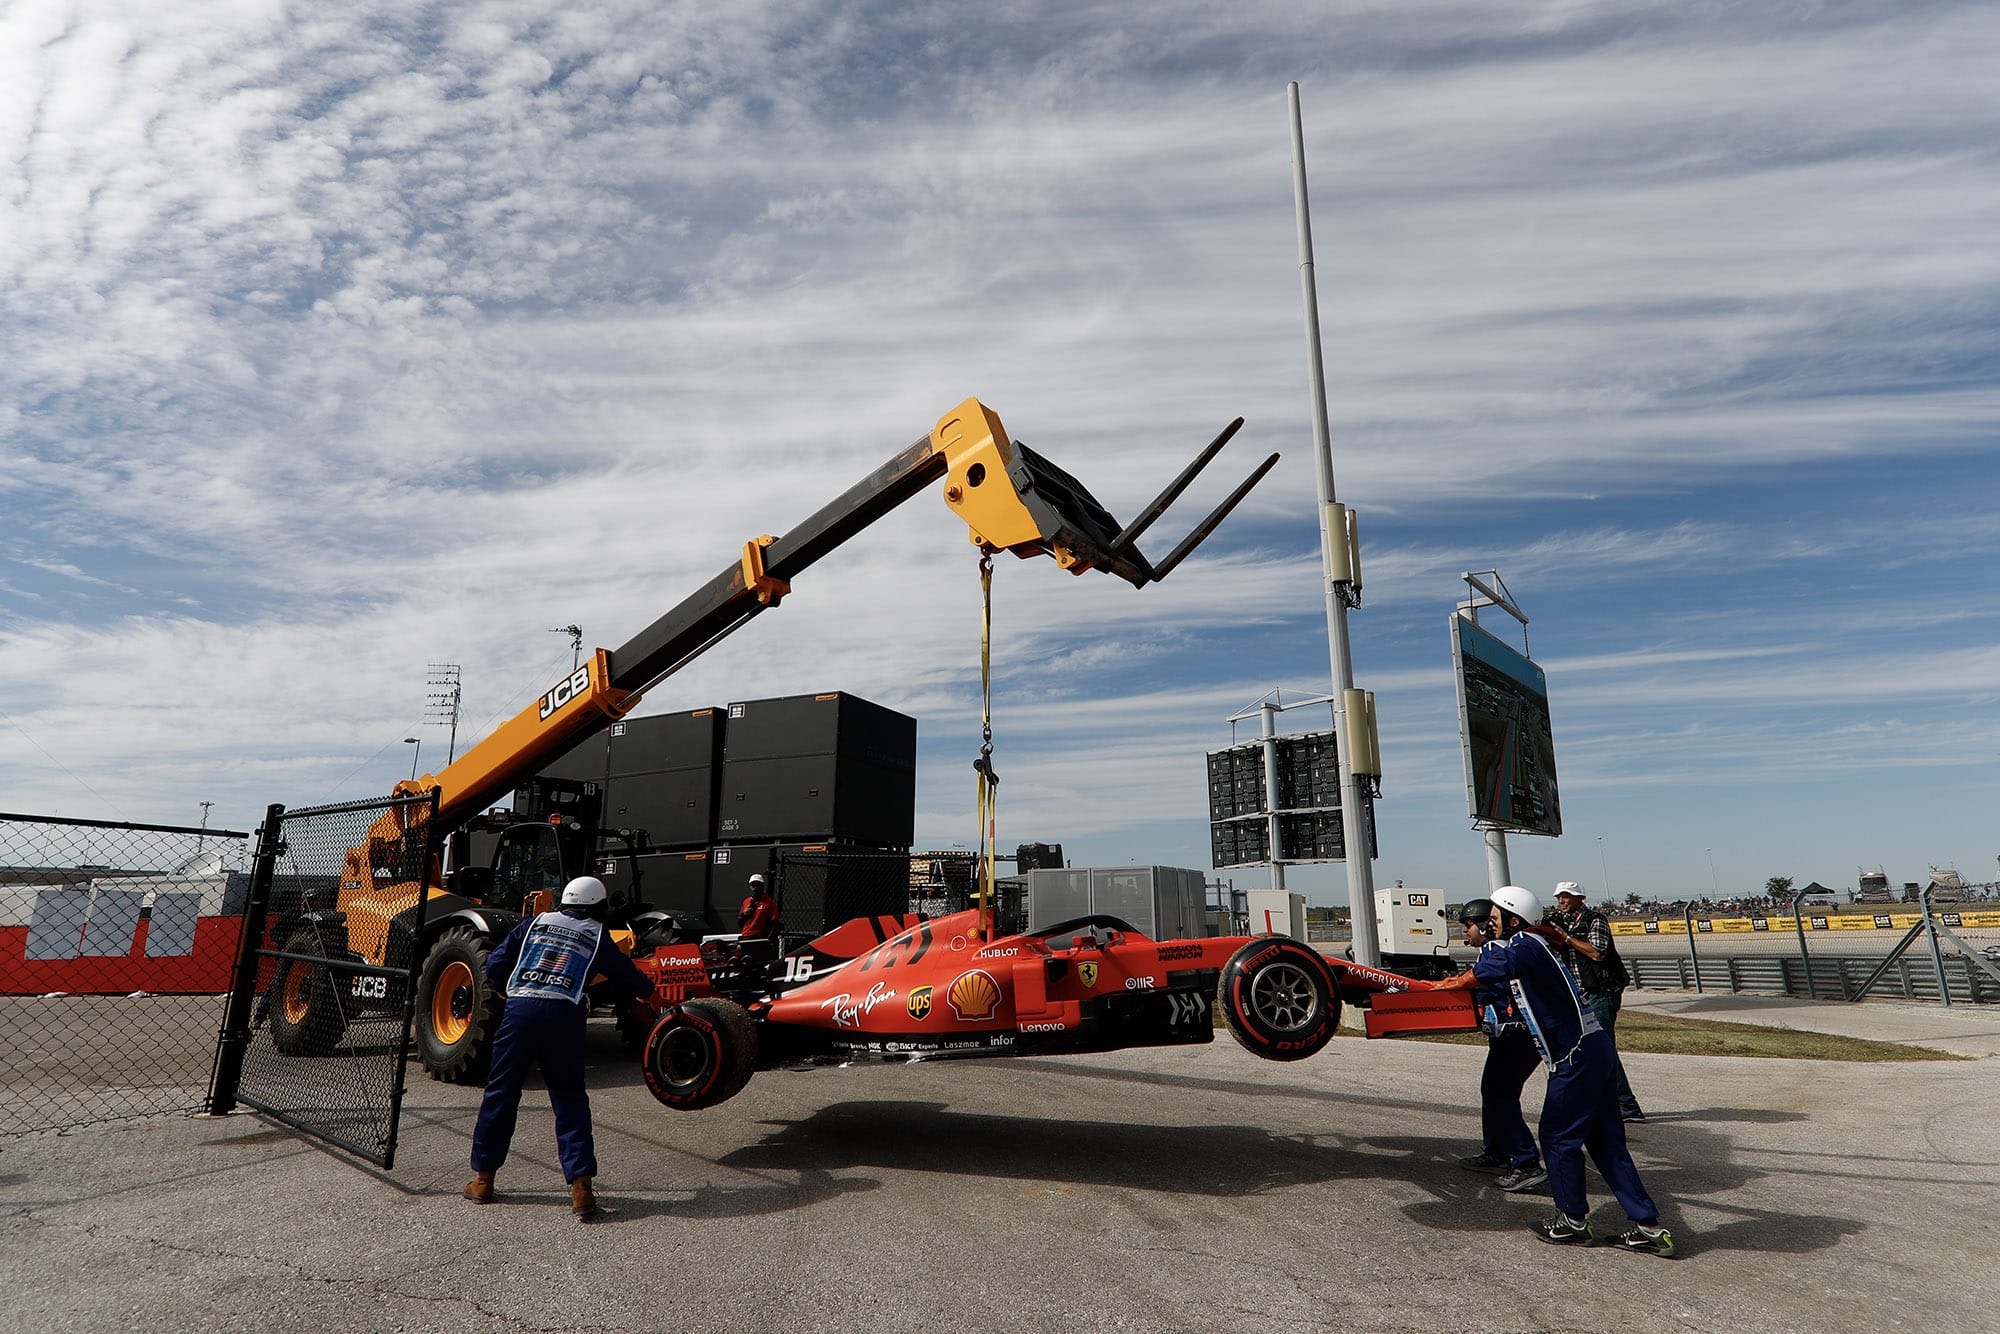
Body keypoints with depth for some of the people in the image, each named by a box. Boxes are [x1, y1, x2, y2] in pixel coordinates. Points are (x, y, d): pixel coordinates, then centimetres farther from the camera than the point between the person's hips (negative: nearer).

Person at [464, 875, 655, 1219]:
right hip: (564, 1014, -1)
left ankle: (483, 1179, 25)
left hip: (519, 1009, 1)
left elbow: (495, 965, 15)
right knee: (569, 1100, 7)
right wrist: (648, 988, 43)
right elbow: (629, 978, 22)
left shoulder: (535, 923, 19)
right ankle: (581, 1185, 0)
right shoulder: (597, 936, 15)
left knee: (501, 1091, 15)